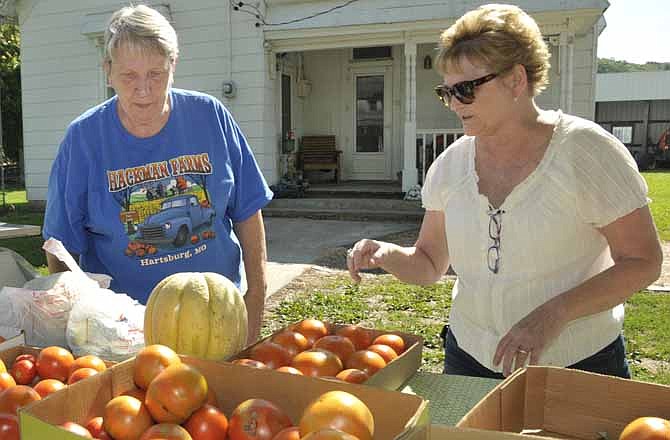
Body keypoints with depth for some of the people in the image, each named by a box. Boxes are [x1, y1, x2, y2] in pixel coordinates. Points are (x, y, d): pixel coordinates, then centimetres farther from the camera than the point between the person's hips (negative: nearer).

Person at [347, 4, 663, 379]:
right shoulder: (449, 165, -2)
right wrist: (386, 255, -17)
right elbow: (430, 264, 4)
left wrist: (554, 313, -25)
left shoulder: (584, 149, -15)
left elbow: (643, 261, -13)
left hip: (578, 363, -3)